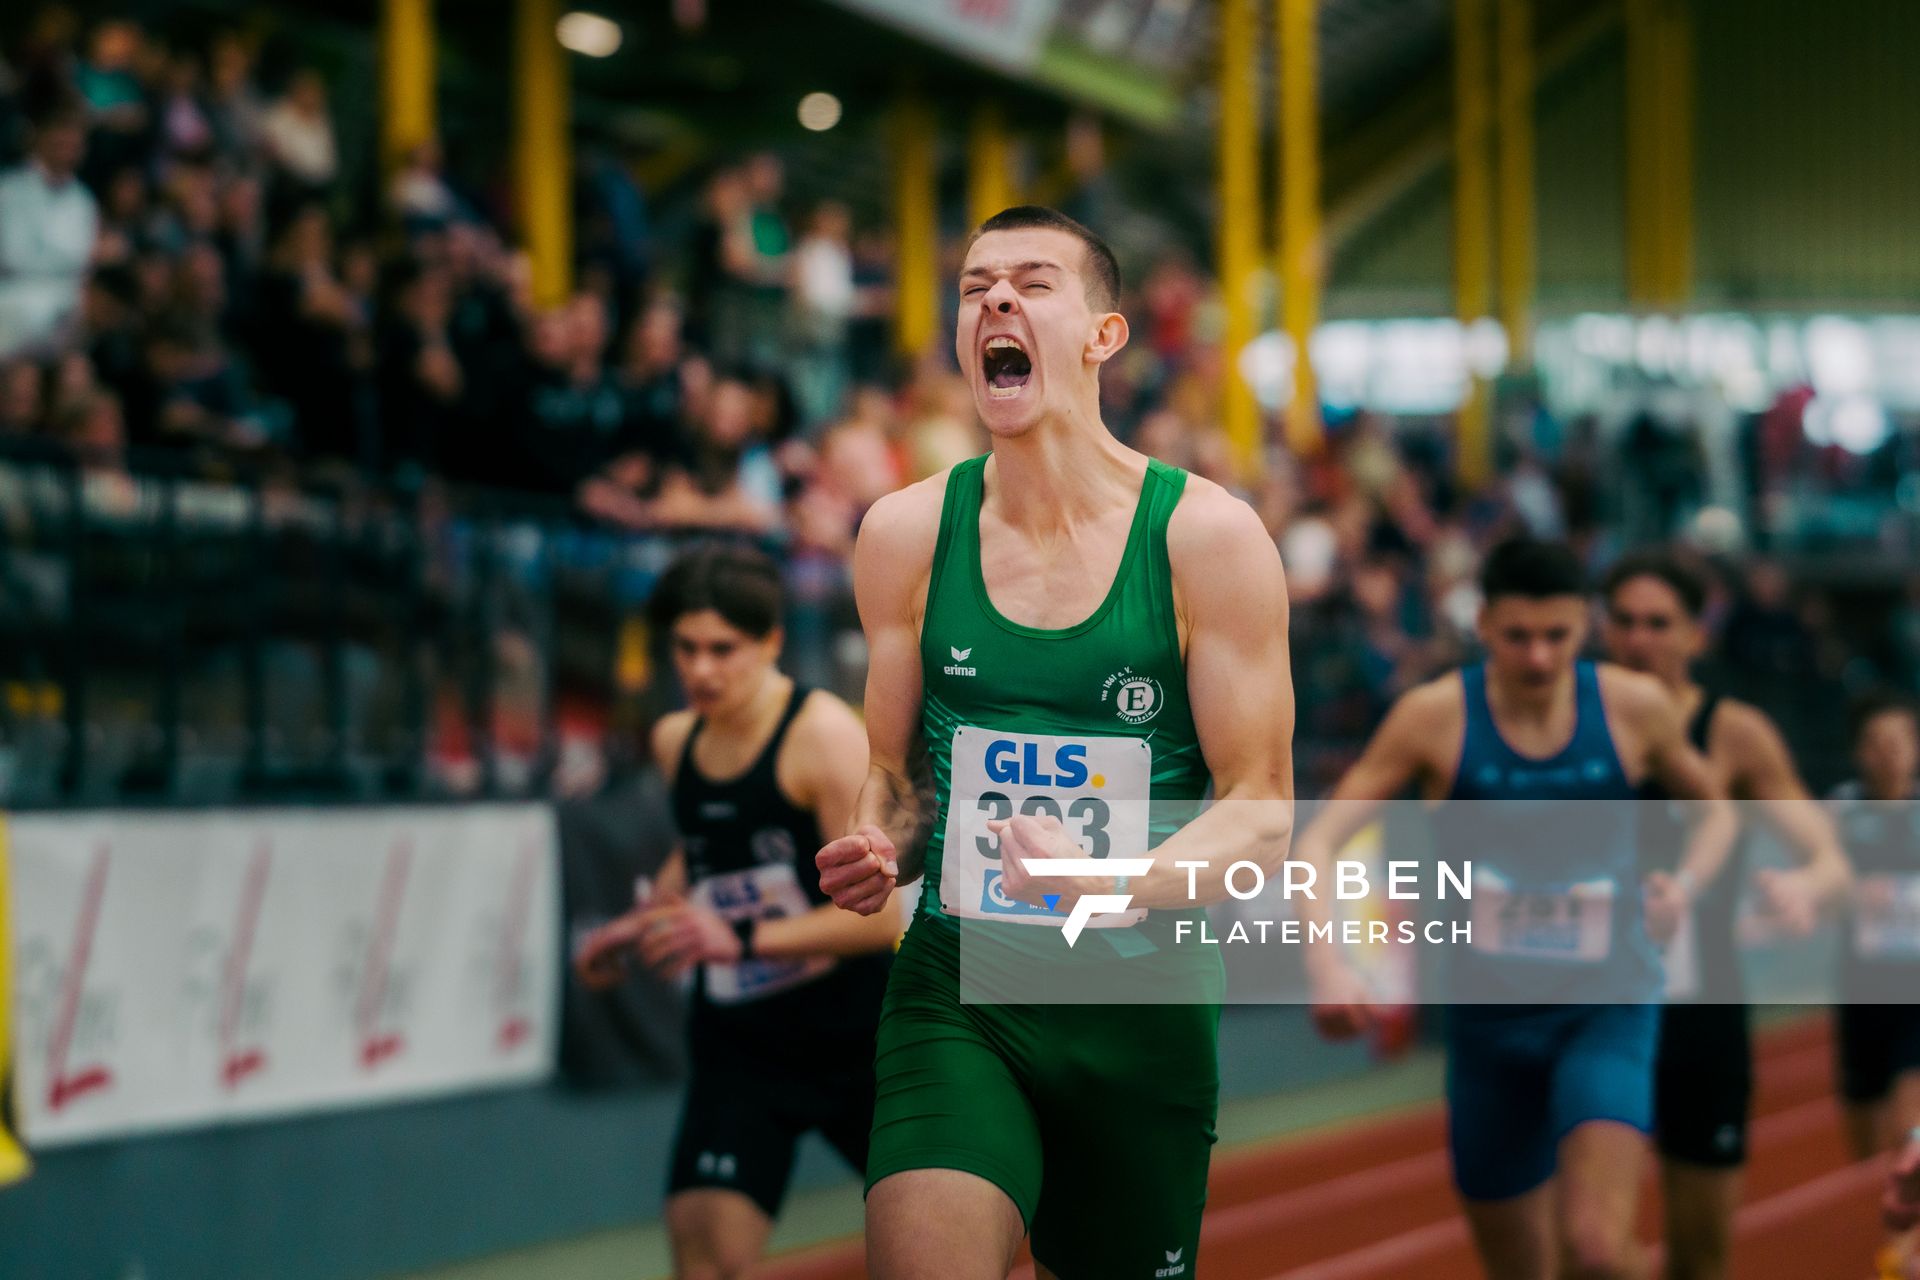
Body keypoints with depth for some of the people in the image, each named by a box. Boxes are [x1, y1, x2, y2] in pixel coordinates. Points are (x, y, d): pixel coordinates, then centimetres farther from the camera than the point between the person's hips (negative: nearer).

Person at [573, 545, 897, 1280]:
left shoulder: (823, 735, -17)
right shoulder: (675, 742, 3)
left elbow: (882, 913, -23)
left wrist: (744, 939, -32)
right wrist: (641, 926, 8)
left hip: (852, 1030, -4)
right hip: (738, 1045, 4)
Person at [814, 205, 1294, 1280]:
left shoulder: (1207, 535, -4)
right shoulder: (908, 534, 4)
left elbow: (1261, 813, -5)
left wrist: (1115, 889, -23)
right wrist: (882, 850, -7)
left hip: (1147, 995, 0)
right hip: (958, 988, 0)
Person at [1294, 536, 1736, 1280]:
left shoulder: (1633, 708, -4)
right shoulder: (1436, 717, -8)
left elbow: (1715, 809, 15)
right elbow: (1317, 844, -11)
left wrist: (1686, 884, -7)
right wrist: (1326, 963, -28)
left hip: (1607, 1009, -1)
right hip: (1489, 1014, 1)